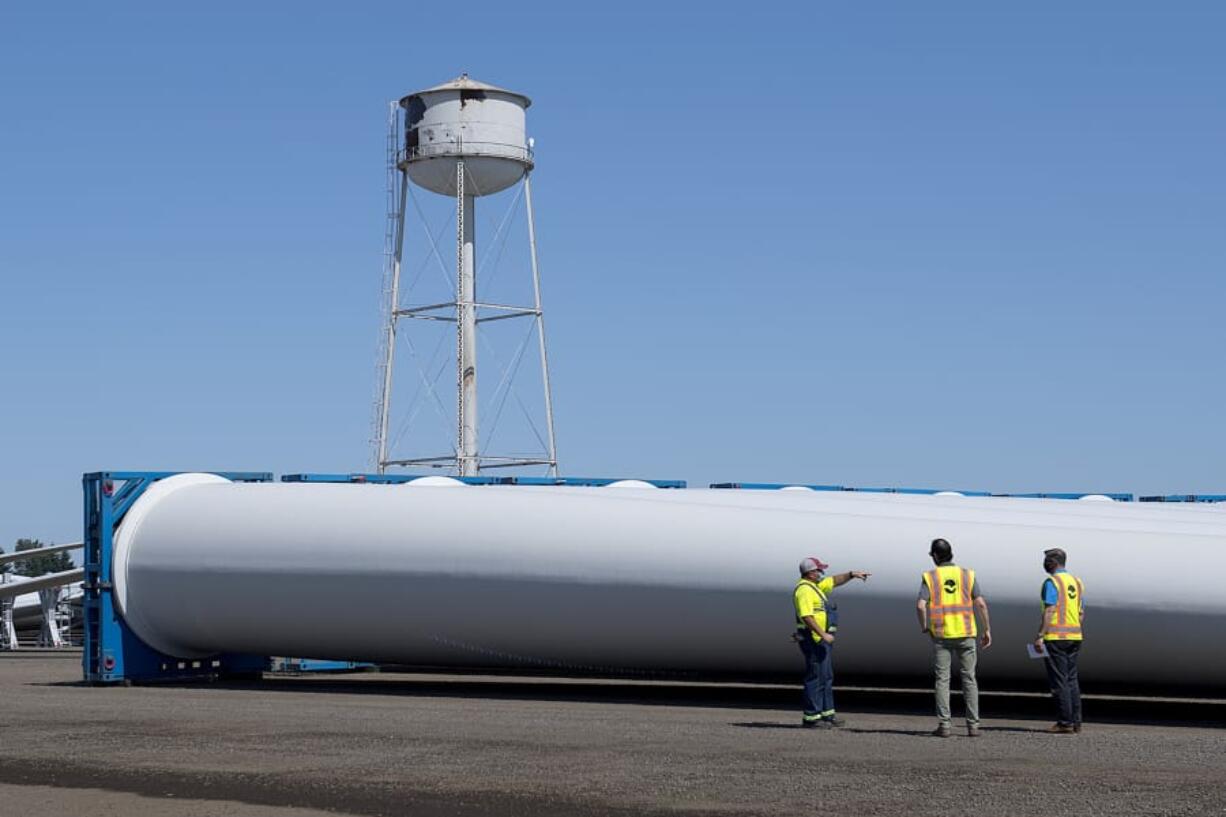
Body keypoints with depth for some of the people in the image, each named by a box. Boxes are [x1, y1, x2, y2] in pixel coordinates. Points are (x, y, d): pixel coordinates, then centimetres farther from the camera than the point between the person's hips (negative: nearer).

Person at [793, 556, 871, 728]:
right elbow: (807, 617, -24)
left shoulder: (815, 585, 16)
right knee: (816, 677, -8)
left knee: (826, 677, 14)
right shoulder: (804, 590, -16)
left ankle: (827, 714, 19)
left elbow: (835, 581, 25)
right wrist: (823, 635, -26)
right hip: (814, 639, -11)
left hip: (823, 639, 11)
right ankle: (811, 718, -6)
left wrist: (852, 574, 12)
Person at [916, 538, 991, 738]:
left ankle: (944, 725, -2)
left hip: (941, 635, -1)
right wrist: (987, 629, 3)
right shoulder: (967, 575, 4)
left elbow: (920, 605, -12)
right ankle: (973, 725, 3)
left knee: (942, 680, 4)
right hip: (965, 633, 1)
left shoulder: (930, 577, 0)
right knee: (969, 678, 6)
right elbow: (980, 603, -4)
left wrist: (924, 627, 4)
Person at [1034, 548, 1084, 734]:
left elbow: (1049, 612, -17)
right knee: (1071, 679, 11)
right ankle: (1076, 721, 10)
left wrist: (1039, 636, -17)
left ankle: (1065, 723, -6)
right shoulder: (1076, 582, 14)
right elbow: (1081, 613, 15)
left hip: (1055, 637, -8)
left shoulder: (1051, 582, -10)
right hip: (1074, 637, 8)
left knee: (1059, 680, -5)